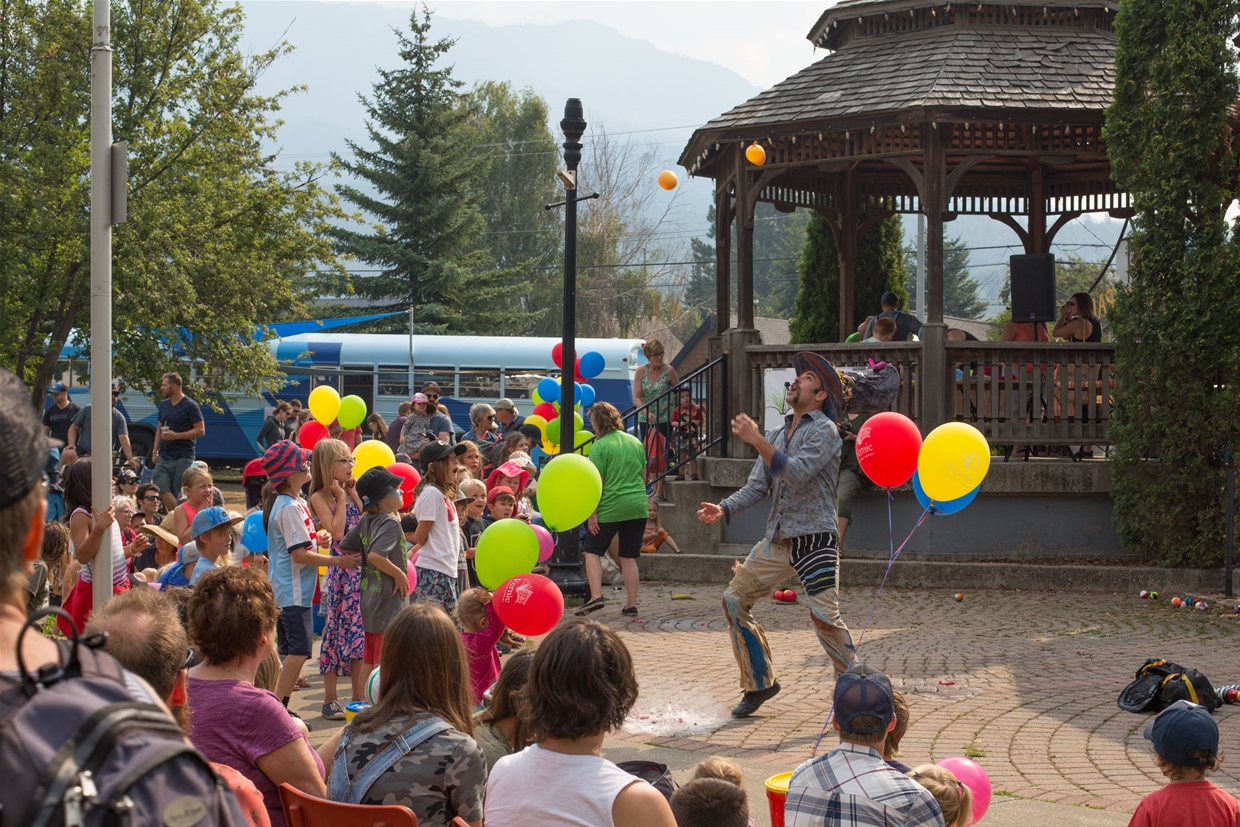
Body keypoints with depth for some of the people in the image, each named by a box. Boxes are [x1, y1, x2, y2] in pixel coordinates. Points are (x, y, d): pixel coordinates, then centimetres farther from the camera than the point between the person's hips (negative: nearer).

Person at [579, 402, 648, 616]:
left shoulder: (600, 447, -10)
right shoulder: (635, 442, 8)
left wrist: (592, 513, -10)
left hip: (610, 508, -5)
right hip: (638, 507, 5)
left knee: (592, 551, 8)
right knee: (629, 557, 11)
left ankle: (596, 596, -8)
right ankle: (631, 605, 11)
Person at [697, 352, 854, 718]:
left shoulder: (824, 430, -4)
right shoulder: (777, 435, 18)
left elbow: (797, 474, -20)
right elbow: (757, 486, 12)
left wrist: (758, 441, -24)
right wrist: (725, 509, -5)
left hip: (815, 539, -7)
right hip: (777, 540, 7)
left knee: (825, 616, -16)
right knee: (734, 599, 3)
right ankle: (760, 683, 15)